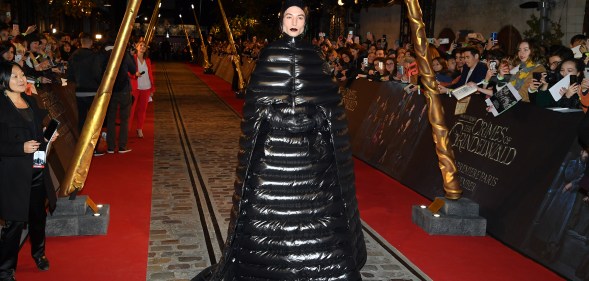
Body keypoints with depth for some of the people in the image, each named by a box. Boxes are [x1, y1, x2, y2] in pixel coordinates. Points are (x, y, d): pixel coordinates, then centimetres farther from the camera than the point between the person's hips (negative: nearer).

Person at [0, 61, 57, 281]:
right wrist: (21, 148, -25)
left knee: (39, 215, 18)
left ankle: (39, 253, 41)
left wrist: (49, 137, 4)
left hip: (37, 171, 7)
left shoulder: (30, 100, 9)